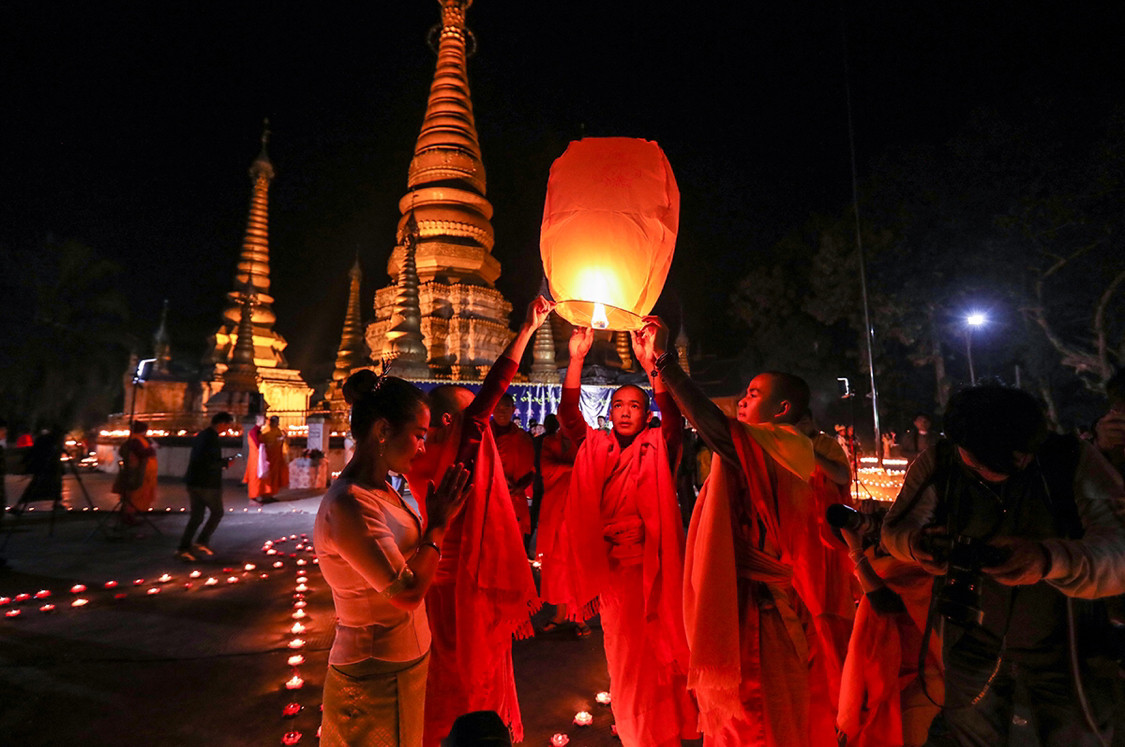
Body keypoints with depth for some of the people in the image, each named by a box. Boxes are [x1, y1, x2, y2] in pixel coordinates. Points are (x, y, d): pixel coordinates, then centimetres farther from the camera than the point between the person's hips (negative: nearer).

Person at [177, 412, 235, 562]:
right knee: (217, 513, 9)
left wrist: (222, 461, 14)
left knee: (196, 516, 12)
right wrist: (225, 463, -7)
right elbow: (211, 463, -24)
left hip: (193, 482, 8)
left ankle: (184, 548, 10)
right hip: (208, 484, -8)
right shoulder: (212, 438, -17)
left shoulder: (200, 435, 13)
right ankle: (202, 542, 6)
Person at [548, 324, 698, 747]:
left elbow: (674, 417, -18)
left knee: (657, 650, 10)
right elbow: (568, 414, -10)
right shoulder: (595, 447, 4)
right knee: (623, 653, 14)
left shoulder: (657, 448, -1)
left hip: (652, 565, -1)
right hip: (611, 568, 1)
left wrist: (649, 363, -31)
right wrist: (577, 359, -20)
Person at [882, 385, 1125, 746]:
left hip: (1063, 647, 0)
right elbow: (895, 526, -13)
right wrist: (916, 541, -37)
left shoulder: (1073, 460, -19)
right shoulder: (938, 463, -16)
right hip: (974, 642, 1)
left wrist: (1050, 559, -50)